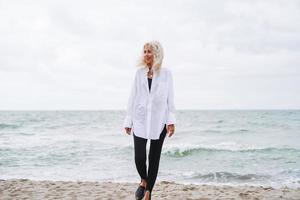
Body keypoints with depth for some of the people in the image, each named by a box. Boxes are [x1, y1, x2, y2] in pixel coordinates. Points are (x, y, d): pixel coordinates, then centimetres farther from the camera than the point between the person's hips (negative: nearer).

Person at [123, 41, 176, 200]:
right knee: (139, 157, -7)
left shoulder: (166, 73, 2)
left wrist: (171, 121, -8)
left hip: (159, 121, -1)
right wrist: (128, 121, 5)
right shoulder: (139, 73, 7)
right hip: (140, 120, 1)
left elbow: (170, 98, 0)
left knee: (154, 158, 5)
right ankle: (143, 181, 23)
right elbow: (133, 97, 8)